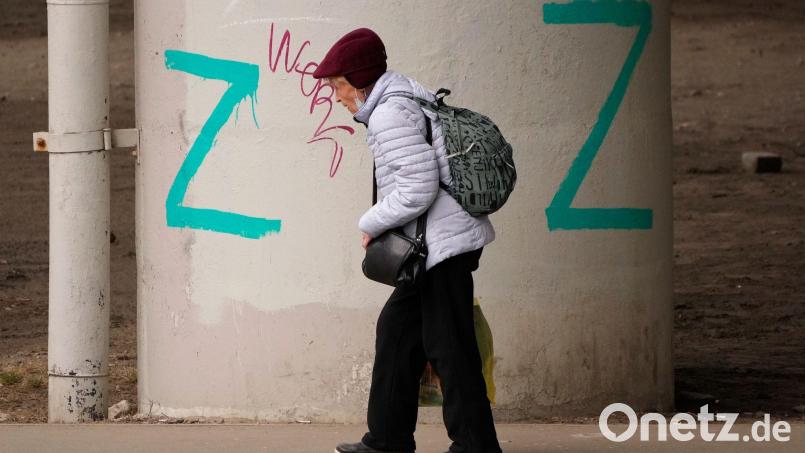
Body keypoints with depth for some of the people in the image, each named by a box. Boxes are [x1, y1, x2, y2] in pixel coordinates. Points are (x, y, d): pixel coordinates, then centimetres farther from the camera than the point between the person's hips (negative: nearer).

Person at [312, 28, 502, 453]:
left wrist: (371, 225, -9)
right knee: (397, 329, 16)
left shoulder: (390, 115, -16)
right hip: (443, 242, 11)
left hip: (444, 242, -11)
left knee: (449, 346, -6)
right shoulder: (412, 98, 16)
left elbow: (418, 187, -22)